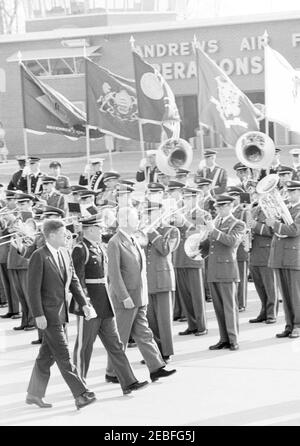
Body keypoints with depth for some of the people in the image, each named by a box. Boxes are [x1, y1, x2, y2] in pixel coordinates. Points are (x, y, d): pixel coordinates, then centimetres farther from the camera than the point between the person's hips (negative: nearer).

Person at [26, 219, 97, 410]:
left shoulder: (65, 254, 10)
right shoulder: (39, 257, -13)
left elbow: (74, 281, 16)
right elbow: (33, 288, -14)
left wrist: (84, 303, 7)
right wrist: (38, 315, -18)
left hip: (62, 313, 8)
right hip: (49, 314, -8)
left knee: (48, 355, 13)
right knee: (64, 357, -7)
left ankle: (35, 394, 23)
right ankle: (81, 395, -8)